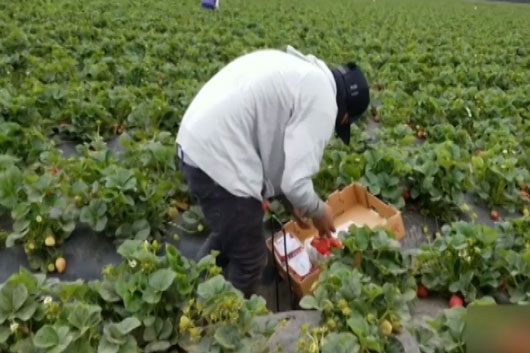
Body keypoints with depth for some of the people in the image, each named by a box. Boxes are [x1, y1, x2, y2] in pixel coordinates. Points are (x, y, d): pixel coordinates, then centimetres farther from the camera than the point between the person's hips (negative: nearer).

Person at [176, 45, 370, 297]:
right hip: (217, 158, -10)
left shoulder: (298, 68, 19)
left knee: (227, 233, 30)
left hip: (195, 144, 10)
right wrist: (319, 212, 8)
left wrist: (291, 200, 26)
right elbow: (295, 182, -15)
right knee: (250, 259, 11)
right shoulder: (322, 102, -9)